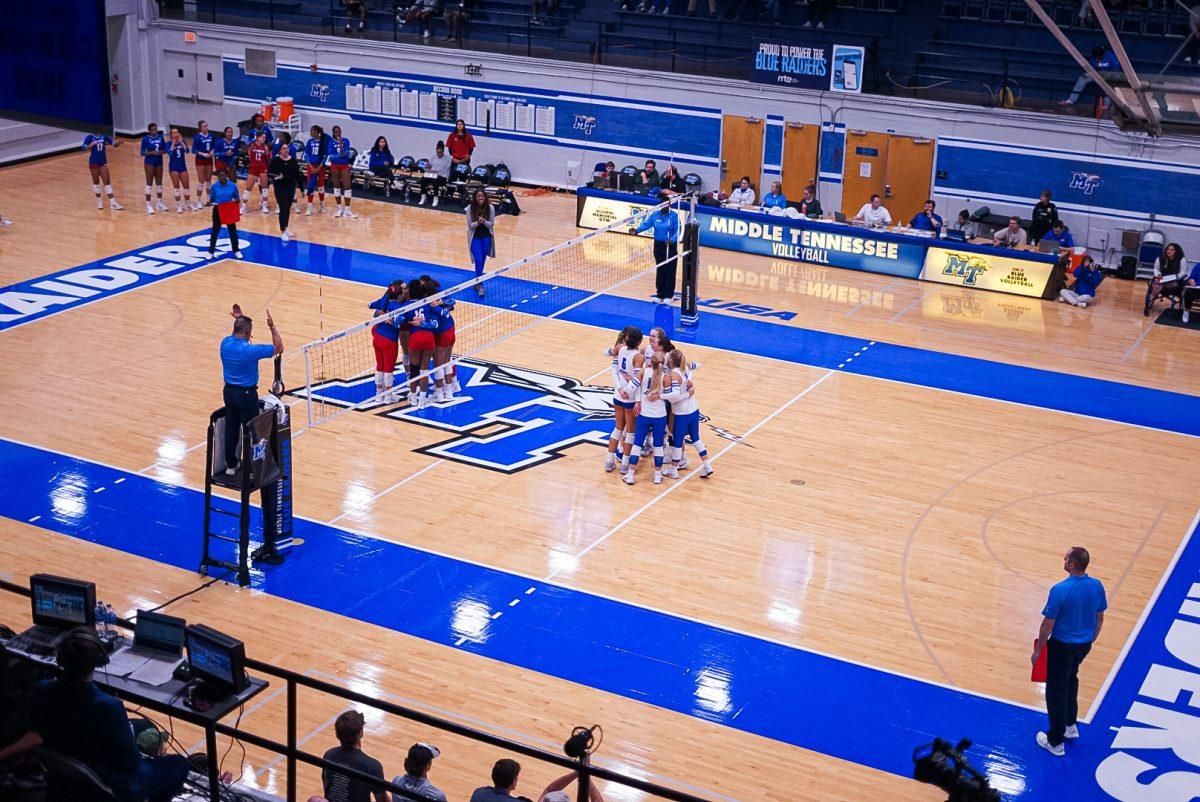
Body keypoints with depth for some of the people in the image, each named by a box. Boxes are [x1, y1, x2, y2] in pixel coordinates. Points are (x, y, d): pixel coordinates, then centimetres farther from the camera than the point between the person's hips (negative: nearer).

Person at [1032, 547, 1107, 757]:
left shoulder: (1060, 590, -26)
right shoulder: (1097, 586, -8)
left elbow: (1048, 624, -18)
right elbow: (1100, 619, 5)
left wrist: (1038, 649, -6)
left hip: (1062, 646, -6)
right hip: (1084, 645, 6)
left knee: (1056, 690, 8)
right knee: (1070, 680, 30)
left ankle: (1055, 741, 16)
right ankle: (1070, 725, 43)